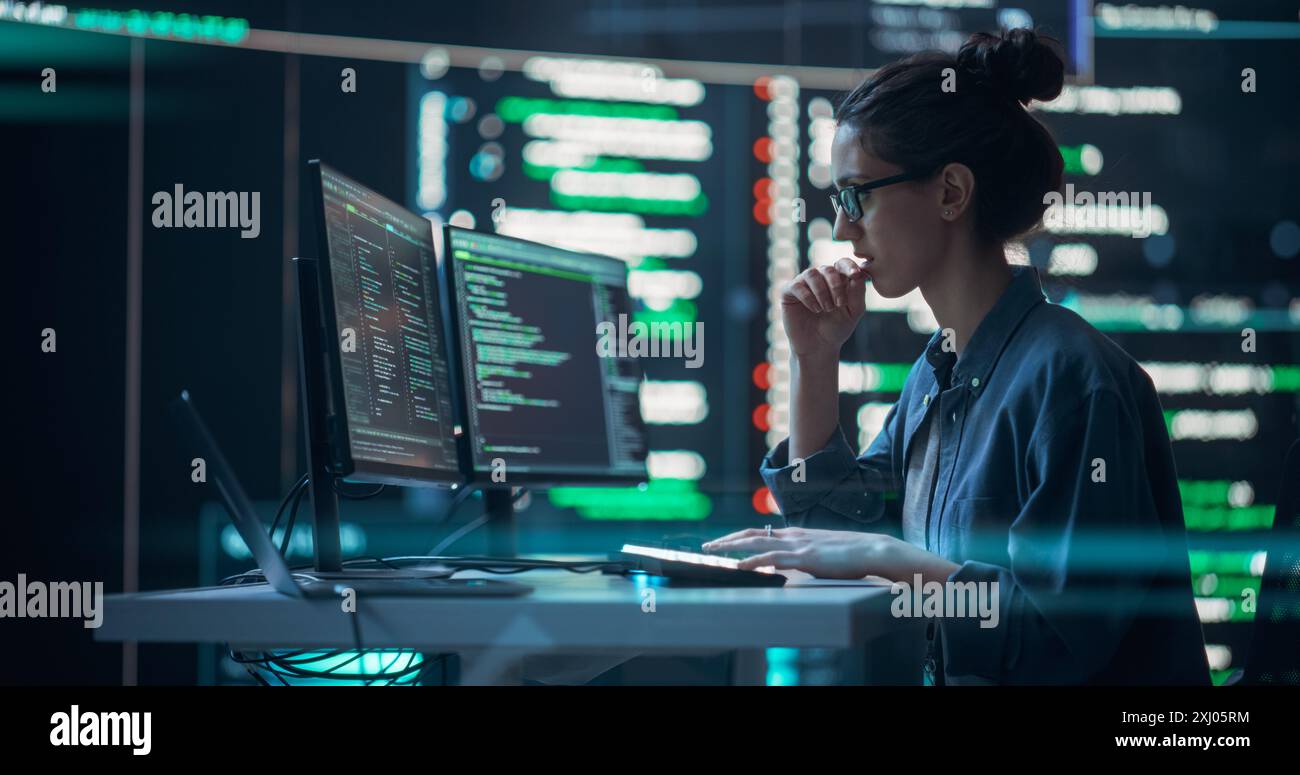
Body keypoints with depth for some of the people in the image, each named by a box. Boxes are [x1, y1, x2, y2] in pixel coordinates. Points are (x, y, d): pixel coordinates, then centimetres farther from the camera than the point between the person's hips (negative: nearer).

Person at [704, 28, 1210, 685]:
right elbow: (832, 523, 19)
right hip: (949, 674, 8)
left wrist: (888, 558, -19)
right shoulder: (934, 373, 10)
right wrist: (813, 361, 9)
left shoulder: (1070, 377, -17)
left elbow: (1067, 633, -21)